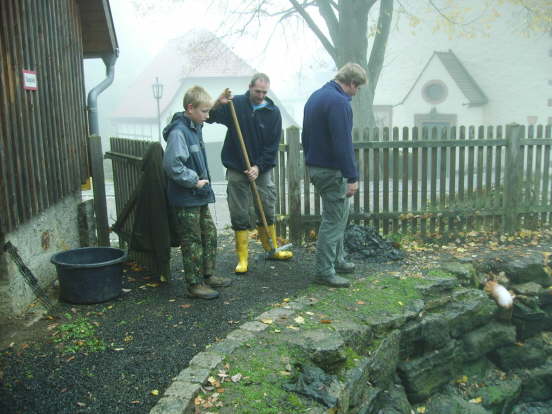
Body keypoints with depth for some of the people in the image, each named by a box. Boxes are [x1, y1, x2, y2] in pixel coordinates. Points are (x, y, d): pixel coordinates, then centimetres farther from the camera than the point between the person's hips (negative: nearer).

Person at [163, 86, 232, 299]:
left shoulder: (195, 128, 12)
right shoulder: (178, 132, -19)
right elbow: (172, 165, -26)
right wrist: (194, 181, -20)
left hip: (199, 196, 10)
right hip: (185, 200, -10)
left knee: (209, 234, 17)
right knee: (192, 241, 0)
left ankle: (208, 275, 31)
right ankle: (195, 284, 12)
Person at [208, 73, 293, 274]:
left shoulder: (273, 112, 0)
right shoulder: (235, 104, -2)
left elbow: (273, 145, -2)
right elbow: (210, 117, -5)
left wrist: (259, 167, -13)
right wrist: (218, 104, -26)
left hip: (262, 169, 1)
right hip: (236, 170, -1)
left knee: (267, 211, 12)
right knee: (239, 215, 2)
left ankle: (272, 249, 30)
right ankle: (242, 258, 11)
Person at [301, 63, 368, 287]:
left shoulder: (315, 96, 14)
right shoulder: (339, 102, -18)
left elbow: (306, 136, 20)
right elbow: (343, 144, -24)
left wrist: (311, 165, 25)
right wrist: (352, 177, -21)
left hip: (315, 166, 10)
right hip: (332, 170, -10)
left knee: (339, 214, 20)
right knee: (334, 220, -3)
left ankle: (336, 260, 30)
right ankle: (324, 271, 4)